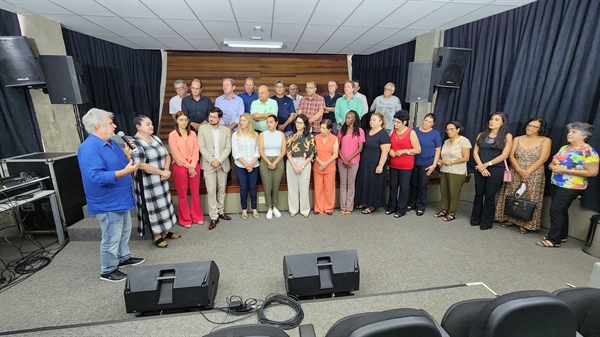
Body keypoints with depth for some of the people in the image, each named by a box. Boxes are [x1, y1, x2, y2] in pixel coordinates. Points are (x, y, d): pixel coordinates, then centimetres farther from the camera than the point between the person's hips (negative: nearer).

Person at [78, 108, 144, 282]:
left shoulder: (111, 143, 6)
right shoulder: (88, 149, -23)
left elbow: (122, 164, 15)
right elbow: (96, 176, -31)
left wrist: (128, 156, -6)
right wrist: (125, 171, -35)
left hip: (121, 199, 10)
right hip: (108, 203, -9)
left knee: (124, 231, 23)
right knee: (111, 238, 4)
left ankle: (124, 257, 41)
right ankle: (108, 271, 22)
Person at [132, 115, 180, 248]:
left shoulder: (156, 139, 7)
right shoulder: (135, 143, -16)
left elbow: (167, 155, 9)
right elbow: (141, 165, -23)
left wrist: (166, 170, -10)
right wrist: (162, 172, -17)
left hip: (162, 180, 7)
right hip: (148, 182, -7)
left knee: (164, 204, 15)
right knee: (153, 207, 3)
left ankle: (165, 231, 30)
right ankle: (156, 236, 18)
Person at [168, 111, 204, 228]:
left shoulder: (192, 134, 8)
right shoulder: (172, 135, -3)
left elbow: (196, 151, 2)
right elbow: (176, 154, -8)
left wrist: (193, 166, -9)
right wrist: (188, 166, -11)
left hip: (194, 166, 3)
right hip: (180, 167, -3)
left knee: (195, 193, 9)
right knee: (182, 194, 6)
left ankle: (197, 217, 23)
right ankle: (185, 220, 18)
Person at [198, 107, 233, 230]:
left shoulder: (226, 130, 4)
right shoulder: (202, 128, 1)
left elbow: (228, 148, -2)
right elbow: (202, 147, -5)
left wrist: (219, 160, -14)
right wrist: (212, 161, -13)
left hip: (223, 164, 2)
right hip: (209, 164, -2)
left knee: (222, 189, 11)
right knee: (211, 191, -3)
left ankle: (221, 211, 26)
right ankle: (214, 217, 4)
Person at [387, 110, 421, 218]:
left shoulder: (411, 133, -10)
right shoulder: (392, 131, 4)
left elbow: (418, 150, -9)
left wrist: (404, 151, -19)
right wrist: (390, 150, -6)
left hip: (406, 166, -4)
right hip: (393, 165, 5)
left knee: (404, 188, 6)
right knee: (393, 186, 13)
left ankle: (401, 210, 18)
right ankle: (391, 207, 28)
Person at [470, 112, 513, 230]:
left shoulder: (507, 136, -1)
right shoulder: (481, 135, 8)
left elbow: (504, 155, -8)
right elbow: (475, 152, 3)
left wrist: (487, 164, -13)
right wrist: (481, 166, -10)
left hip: (496, 170, -3)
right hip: (480, 169, 3)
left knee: (490, 196, 3)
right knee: (478, 194, 10)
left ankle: (486, 222, 15)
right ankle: (475, 219, 22)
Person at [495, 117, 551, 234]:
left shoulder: (546, 141, 1)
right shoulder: (517, 139, 7)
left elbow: (542, 159, -8)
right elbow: (511, 156, -2)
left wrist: (528, 172, -17)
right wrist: (520, 170, -16)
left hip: (534, 176, -2)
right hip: (515, 174, 2)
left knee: (529, 199, 1)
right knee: (511, 197, 5)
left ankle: (525, 224, 11)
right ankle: (510, 219, 18)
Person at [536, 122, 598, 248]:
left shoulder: (588, 151, -11)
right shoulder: (564, 148, 11)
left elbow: (592, 172, -16)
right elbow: (552, 163, 18)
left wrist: (565, 171, -20)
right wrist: (552, 166, -7)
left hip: (570, 187, -7)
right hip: (555, 184, 7)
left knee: (556, 210, -9)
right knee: (561, 211, 14)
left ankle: (553, 239, 0)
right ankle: (562, 236, 26)